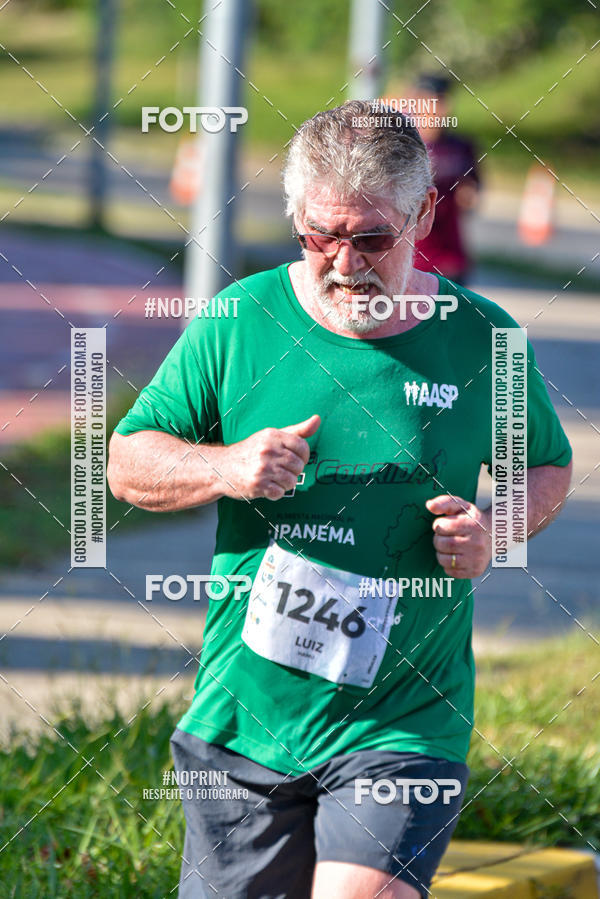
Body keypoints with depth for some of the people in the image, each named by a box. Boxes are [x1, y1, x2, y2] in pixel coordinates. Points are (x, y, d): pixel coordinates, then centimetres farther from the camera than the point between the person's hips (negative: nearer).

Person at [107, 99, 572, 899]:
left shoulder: (481, 339, -1)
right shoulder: (240, 323, -1)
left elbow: (547, 466, 15)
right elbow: (127, 463, 6)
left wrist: (495, 527, -7)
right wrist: (223, 468, -14)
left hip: (404, 722, -2)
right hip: (245, 716, 2)